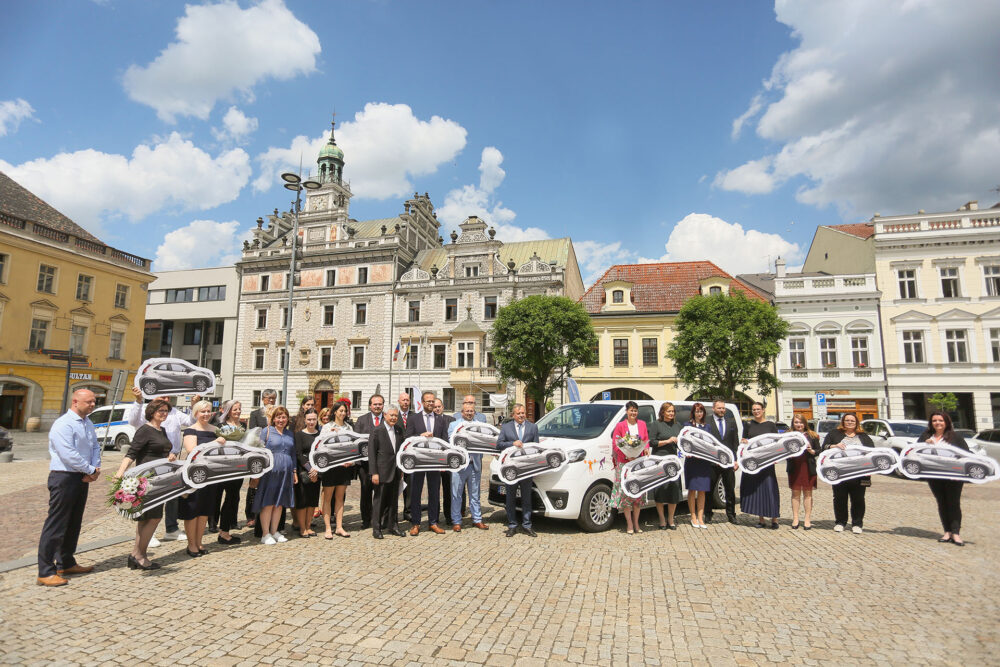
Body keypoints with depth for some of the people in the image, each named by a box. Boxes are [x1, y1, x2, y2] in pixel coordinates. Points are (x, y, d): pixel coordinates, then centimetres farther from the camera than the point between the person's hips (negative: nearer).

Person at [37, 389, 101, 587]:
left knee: (73, 524, 17)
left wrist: (95, 469, -4)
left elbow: (95, 447, 12)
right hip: (64, 478, -8)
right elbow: (68, 455, -21)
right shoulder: (63, 424, -15)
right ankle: (46, 572, 5)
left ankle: (66, 563, 30)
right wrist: (91, 470, -13)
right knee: (56, 525, -3)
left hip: (82, 479, 9)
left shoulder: (88, 424, 11)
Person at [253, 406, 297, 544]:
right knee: (268, 503, -1)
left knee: (280, 503, 10)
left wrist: (294, 471, 16)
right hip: (270, 471, -5)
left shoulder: (290, 433, 15)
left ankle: (274, 531, 20)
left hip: (285, 473, 5)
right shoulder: (267, 431, 1)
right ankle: (265, 534, 8)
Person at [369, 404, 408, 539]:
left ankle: (392, 526, 24)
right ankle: (376, 528, 16)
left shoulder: (399, 429, 8)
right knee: (379, 500, 4)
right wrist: (374, 473, -13)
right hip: (382, 472, -5)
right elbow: (371, 453, -9)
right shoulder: (377, 431, -9)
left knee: (393, 500, 13)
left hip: (395, 472, 5)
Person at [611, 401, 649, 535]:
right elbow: (615, 444, -3)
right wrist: (627, 455, -15)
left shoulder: (642, 424, 10)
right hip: (624, 463, -3)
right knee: (626, 492, -4)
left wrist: (646, 449, -8)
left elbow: (646, 440, 13)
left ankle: (636, 523, 17)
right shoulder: (620, 425, -1)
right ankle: (629, 524, 4)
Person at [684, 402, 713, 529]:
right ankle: (693, 517, 10)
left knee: (702, 490, 5)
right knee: (692, 490, 1)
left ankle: (700, 518, 11)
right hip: (692, 460, -3)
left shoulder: (706, 426, 14)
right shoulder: (687, 425, 3)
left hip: (704, 461, 3)